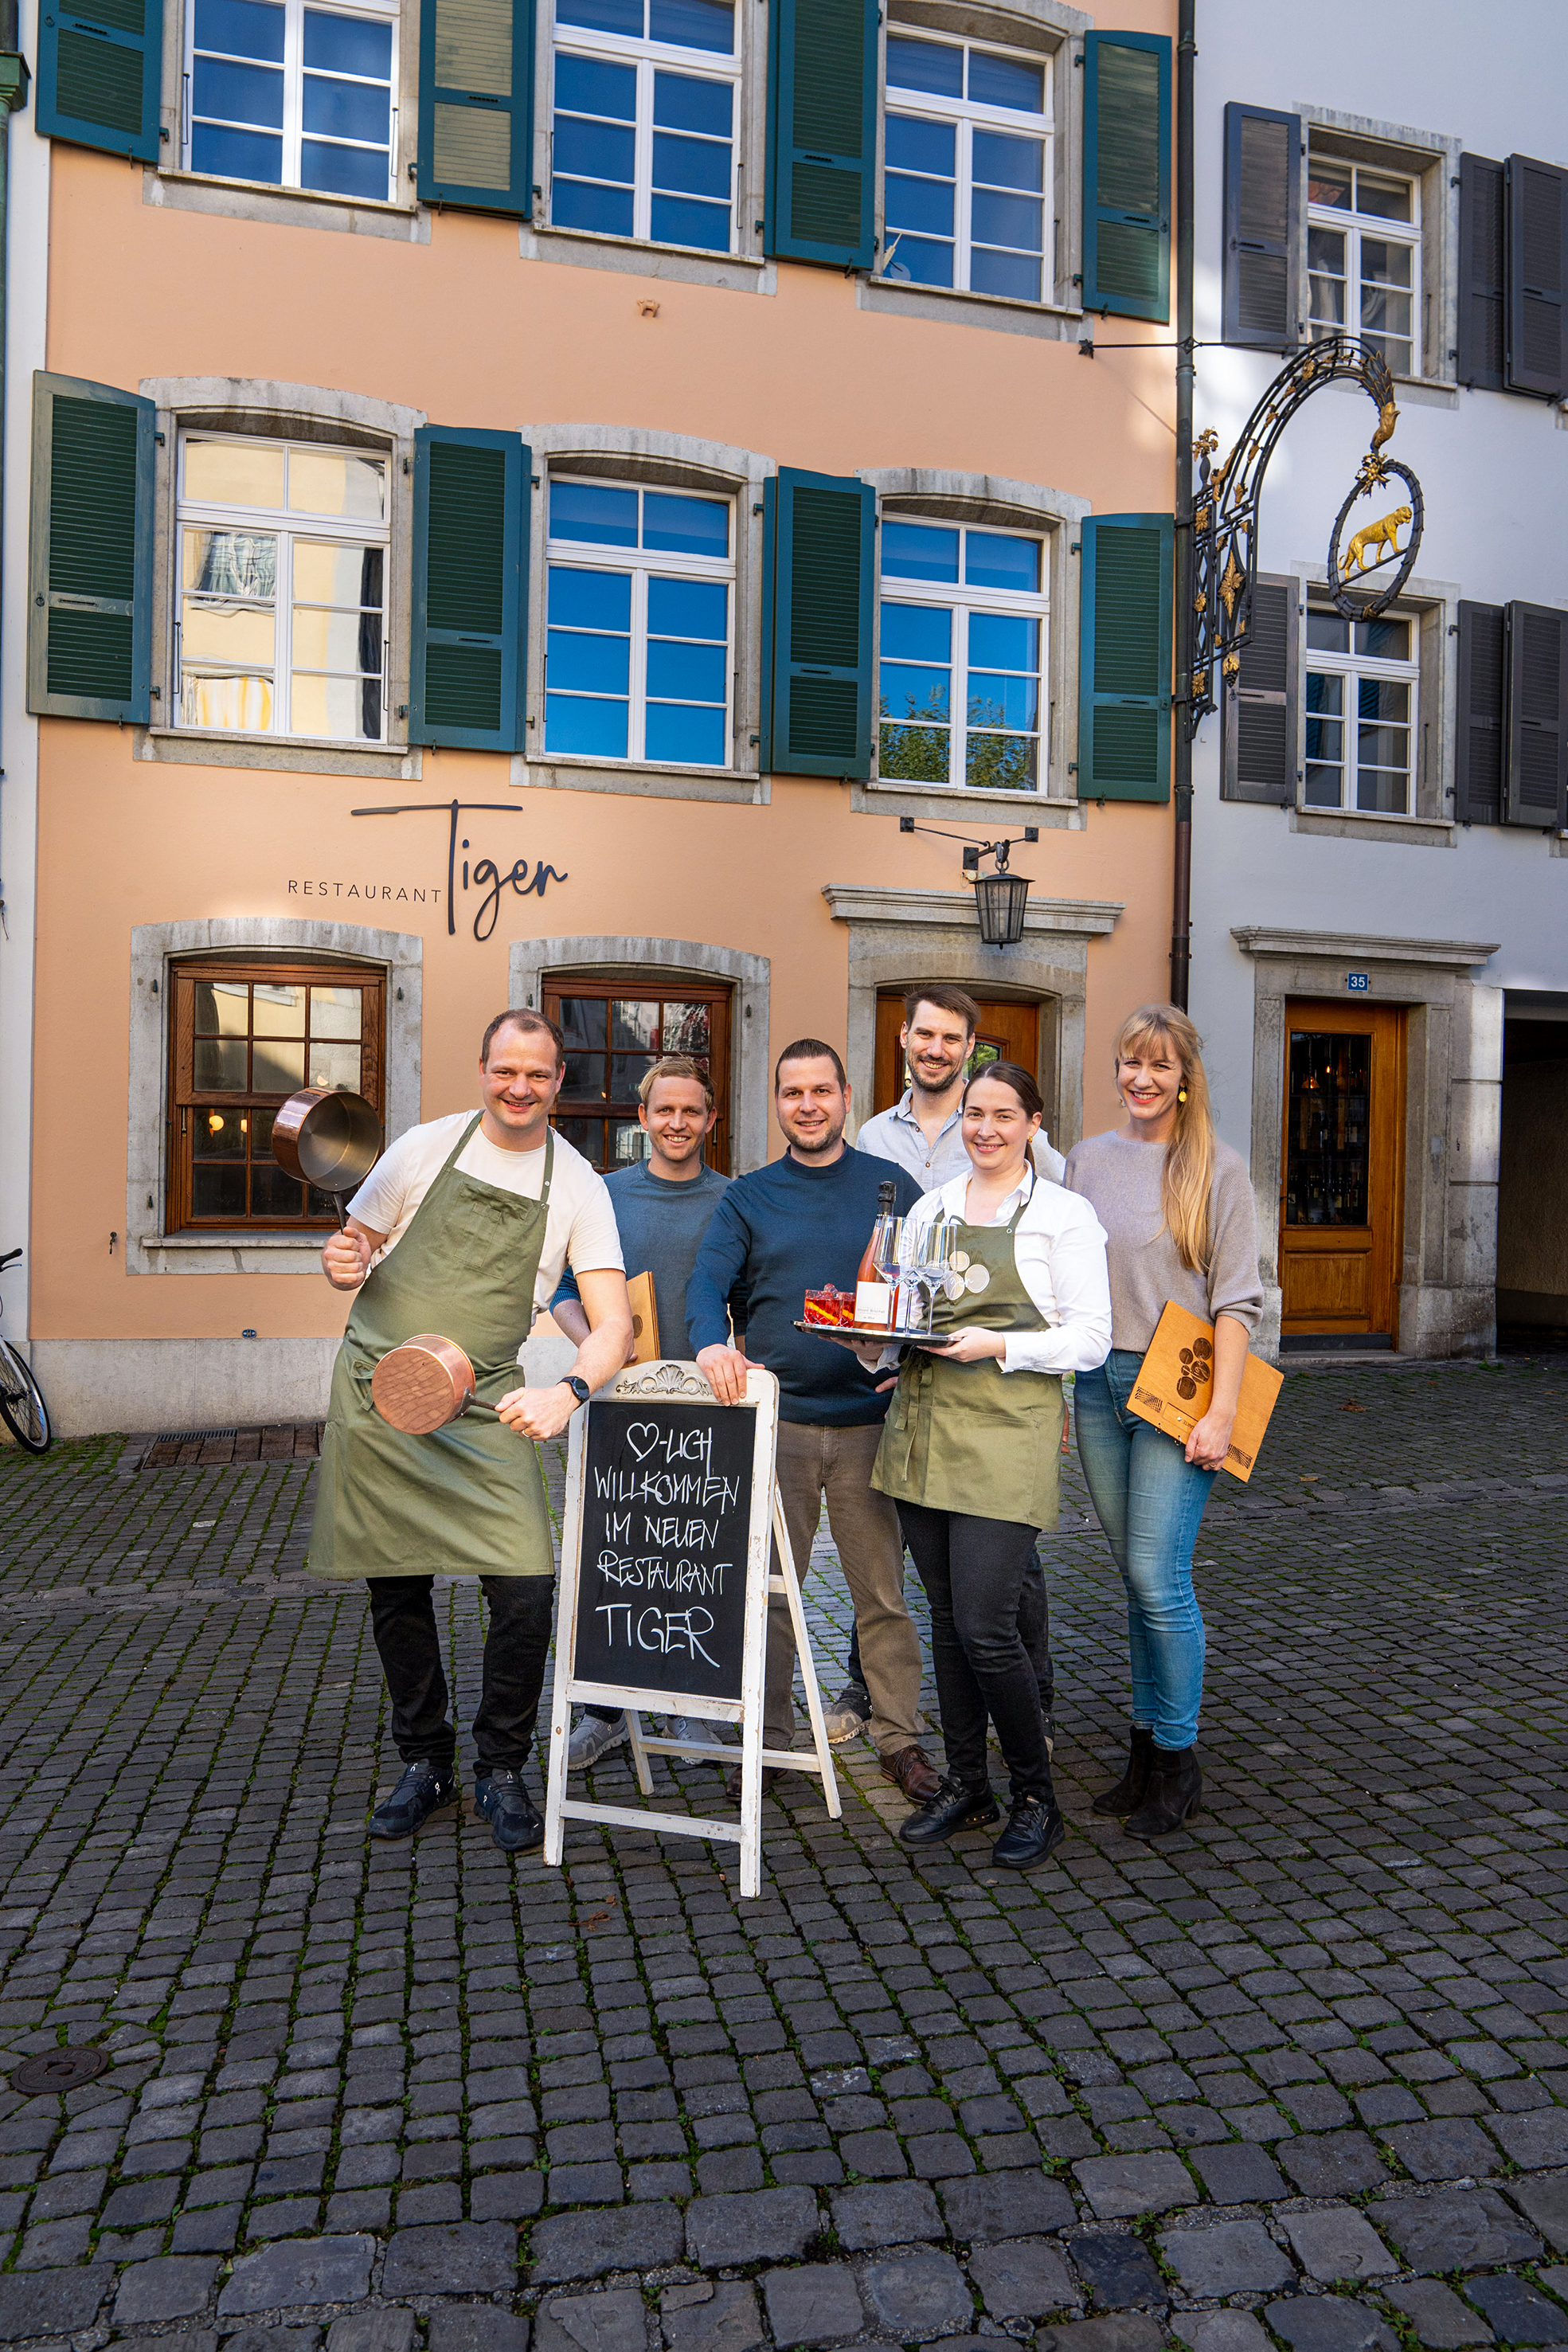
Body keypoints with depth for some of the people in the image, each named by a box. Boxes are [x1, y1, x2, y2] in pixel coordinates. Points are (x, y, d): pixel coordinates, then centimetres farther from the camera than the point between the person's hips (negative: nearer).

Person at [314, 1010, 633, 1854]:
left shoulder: (577, 1186, 0)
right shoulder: (424, 1148, 3)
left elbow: (613, 1321, -7)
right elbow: (353, 1250, 12)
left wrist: (569, 1390, -26)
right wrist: (344, 1263, -12)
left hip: (483, 1406, -1)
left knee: (525, 1588, -13)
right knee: (396, 1591, 8)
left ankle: (501, 1769, 11)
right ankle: (424, 1762, 30)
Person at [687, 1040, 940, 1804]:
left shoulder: (894, 1188, 6)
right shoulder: (748, 1197, 7)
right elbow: (706, 1282, -6)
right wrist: (712, 1342, -27)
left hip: (868, 1419, -1)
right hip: (774, 1418, 1)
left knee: (883, 1591, 6)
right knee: (767, 1590, 9)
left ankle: (899, 1737, 21)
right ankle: (767, 1740, 23)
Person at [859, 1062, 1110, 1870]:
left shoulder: (1064, 1214, 0)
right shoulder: (930, 1207, 15)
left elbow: (1090, 1339, -5)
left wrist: (997, 1344, -17)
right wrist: (874, 1329, -3)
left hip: (1006, 1427, -5)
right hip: (922, 1424, 5)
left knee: (984, 1626, -8)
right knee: (947, 1620, 11)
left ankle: (1036, 1797, 12)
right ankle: (966, 1785, 26)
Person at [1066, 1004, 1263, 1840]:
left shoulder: (1216, 1168, -3)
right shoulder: (1087, 1160, 10)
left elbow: (1236, 1299, -5)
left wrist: (1222, 1412, -12)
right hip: (1098, 1385, 4)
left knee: (1158, 1577, -6)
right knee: (1136, 1576, 11)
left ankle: (1178, 1761, 10)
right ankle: (1146, 1746, 22)